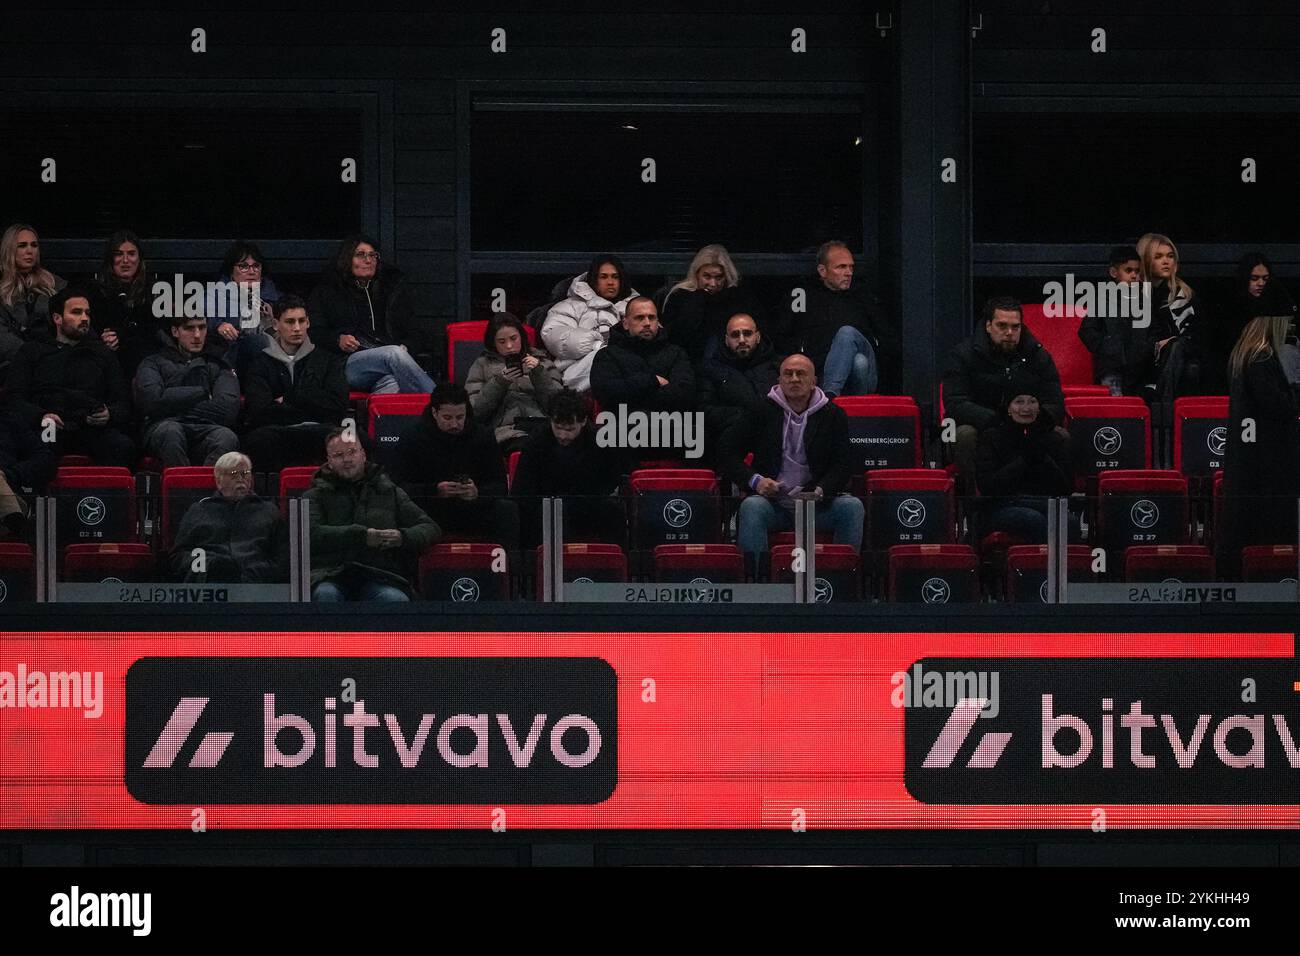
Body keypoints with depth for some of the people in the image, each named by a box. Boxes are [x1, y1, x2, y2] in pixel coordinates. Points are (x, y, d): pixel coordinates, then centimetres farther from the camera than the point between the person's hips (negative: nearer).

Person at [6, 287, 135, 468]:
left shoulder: (103, 354, 30)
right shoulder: (32, 352, 23)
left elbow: (123, 403, 22)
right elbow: (15, 399, 10)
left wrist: (110, 415, -4)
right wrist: (40, 417, -13)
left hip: (92, 430, 2)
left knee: (123, 446, -33)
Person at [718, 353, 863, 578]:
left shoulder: (833, 414, 9)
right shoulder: (761, 411, 7)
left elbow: (842, 466, 5)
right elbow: (727, 452, 8)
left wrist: (820, 491, -16)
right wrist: (755, 480, -9)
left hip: (816, 501, 1)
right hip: (773, 499, -1)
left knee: (852, 507, -26)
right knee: (751, 506, -33)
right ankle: (752, 578, -32)